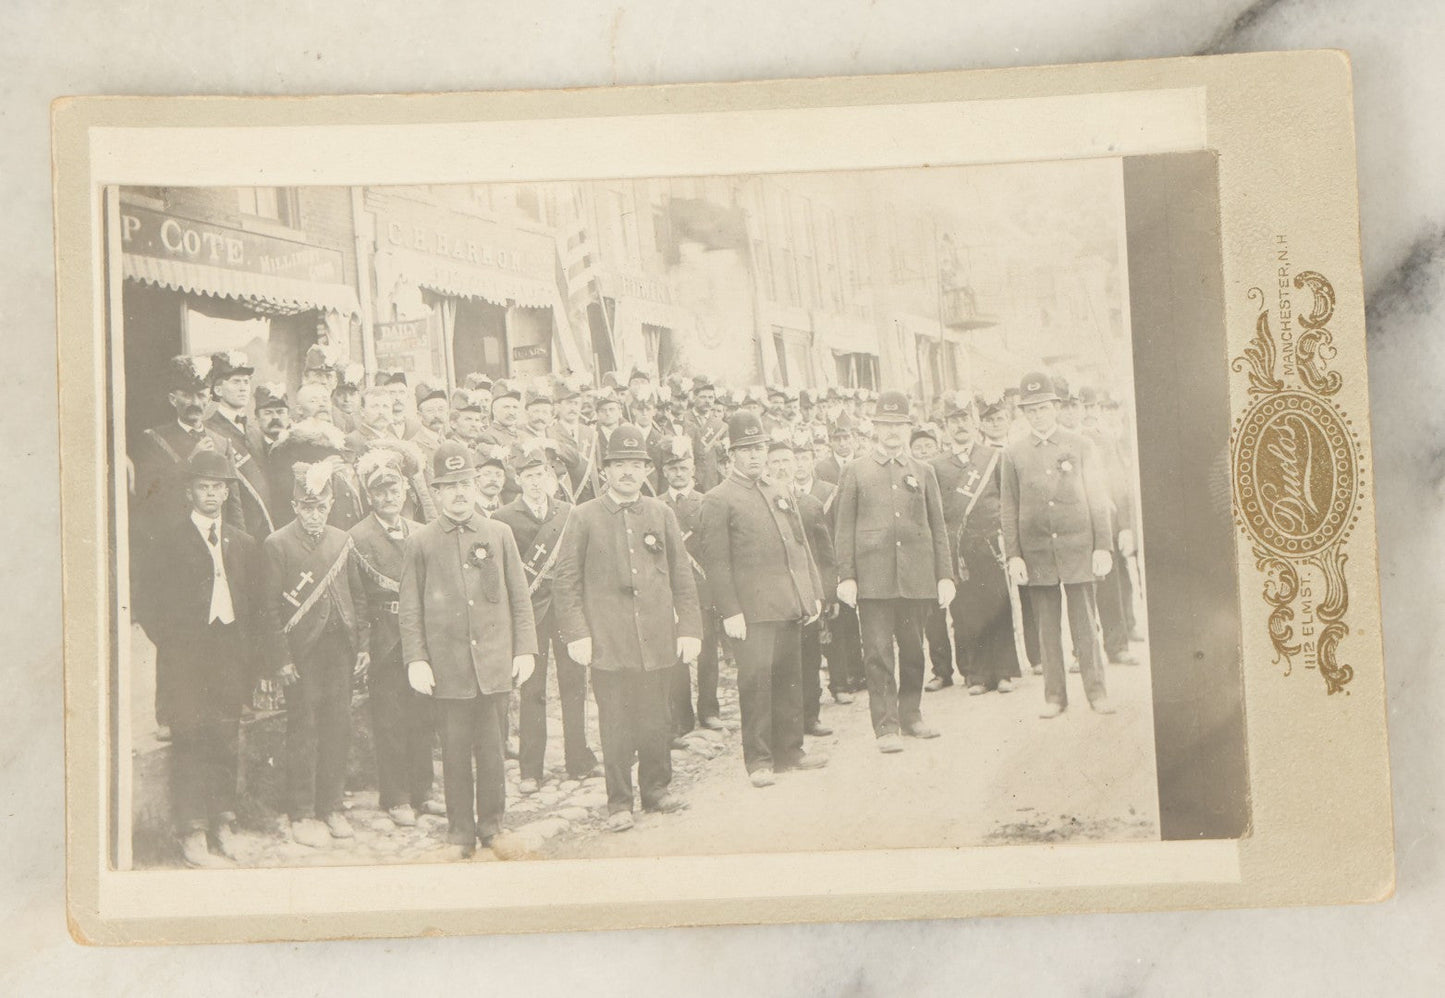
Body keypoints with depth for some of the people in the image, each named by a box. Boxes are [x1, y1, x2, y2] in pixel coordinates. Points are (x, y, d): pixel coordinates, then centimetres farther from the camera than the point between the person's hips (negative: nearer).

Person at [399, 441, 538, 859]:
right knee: (455, 752, 5)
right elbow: (410, 608, 4)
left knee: (491, 749, 6)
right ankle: (460, 831, 17)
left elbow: (520, 598, 10)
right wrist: (416, 660, -4)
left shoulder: (499, 534, 8)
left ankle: (491, 824, 21)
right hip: (447, 668, -1)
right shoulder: (419, 542, 4)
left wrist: (525, 649, 3)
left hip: (494, 664, 1)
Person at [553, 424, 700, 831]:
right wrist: (576, 633, -5)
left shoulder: (661, 514, 10)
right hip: (608, 641, -2)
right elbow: (565, 581, 2)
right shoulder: (585, 517, 2)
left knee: (655, 721, 9)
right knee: (616, 726, 0)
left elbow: (682, 578, 11)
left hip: (657, 640, 2)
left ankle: (655, 788, 26)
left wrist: (690, 628, 5)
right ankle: (619, 802, 12)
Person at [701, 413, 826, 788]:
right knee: (756, 679, -6)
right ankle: (758, 759, 3)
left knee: (789, 678, 11)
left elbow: (801, 547, 21)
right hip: (751, 610, -6)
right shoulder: (718, 500, -4)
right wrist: (729, 611, -13)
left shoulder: (781, 494, 18)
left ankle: (789, 749, 22)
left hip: (790, 607, 6)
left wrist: (814, 594, 14)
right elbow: (715, 561, -8)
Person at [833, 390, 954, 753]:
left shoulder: (922, 472, 13)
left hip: (916, 578, 3)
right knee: (878, 652, -4)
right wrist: (846, 576, -4)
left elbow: (938, 528, 13)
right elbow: (844, 529, 3)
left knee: (913, 650, 9)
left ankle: (911, 715, 23)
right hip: (873, 578, -3)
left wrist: (945, 575, 6)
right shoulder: (855, 472, 6)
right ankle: (886, 726, 0)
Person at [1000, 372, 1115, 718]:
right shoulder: (1013, 454, 7)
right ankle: (1054, 695, 12)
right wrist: (1013, 555, -1)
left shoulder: (1080, 445, 7)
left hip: (1077, 547, -1)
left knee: (1085, 623, 1)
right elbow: (1008, 509, 6)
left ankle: (1096, 690, 10)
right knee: (1047, 627, 4)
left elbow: (1097, 499, 6)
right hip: (1036, 552, 1)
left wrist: (1103, 546, -1)